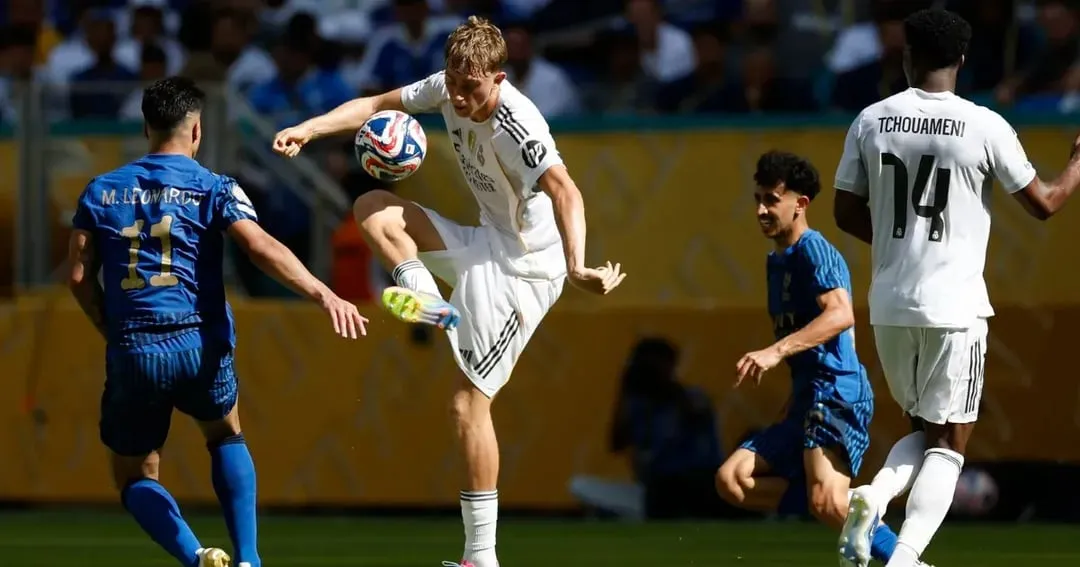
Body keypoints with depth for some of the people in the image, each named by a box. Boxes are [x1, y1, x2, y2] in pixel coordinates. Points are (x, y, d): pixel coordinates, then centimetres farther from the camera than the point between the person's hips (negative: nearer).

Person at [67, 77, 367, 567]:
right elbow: (261, 247, -16)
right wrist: (323, 294, -22)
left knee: (135, 477, 15)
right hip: (200, 346, 0)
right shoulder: (213, 189, 0)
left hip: (131, 354, 0)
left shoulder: (100, 192, 9)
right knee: (226, 436, 29)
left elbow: (80, 277, 7)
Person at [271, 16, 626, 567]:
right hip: (486, 244, 8)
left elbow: (564, 191, -44)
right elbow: (376, 105, 4)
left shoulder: (517, 127, -30)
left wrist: (576, 266, -60)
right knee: (372, 209, 4)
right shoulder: (448, 89, -7)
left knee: (469, 401, -11)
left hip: (523, 265, -8)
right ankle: (432, 304, -15)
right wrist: (309, 129, -12)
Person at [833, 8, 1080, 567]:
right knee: (948, 443, 3)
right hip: (954, 306, -4)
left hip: (889, 306, 4)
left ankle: (874, 495, -7)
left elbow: (847, 213, 9)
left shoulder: (871, 121, 2)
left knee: (927, 430, 20)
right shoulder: (984, 127, -8)